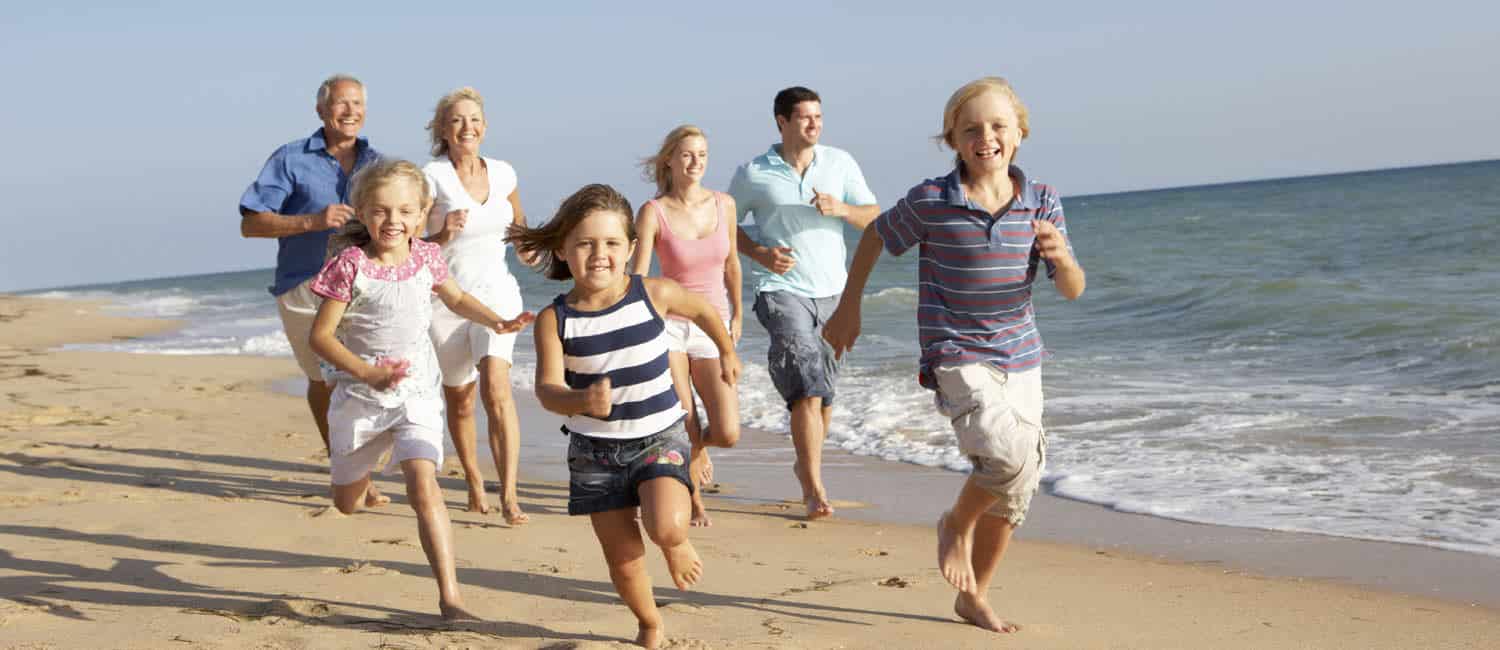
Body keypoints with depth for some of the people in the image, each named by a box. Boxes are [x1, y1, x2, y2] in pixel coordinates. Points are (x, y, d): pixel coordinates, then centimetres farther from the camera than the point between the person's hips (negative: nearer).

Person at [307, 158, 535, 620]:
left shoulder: (426, 258, -4)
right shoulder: (350, 266, -15)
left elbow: (456, 299, 18)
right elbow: (320, 335, -13)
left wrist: (497, 322, 0)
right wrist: (369, 374, -25)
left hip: (417, 392, 0)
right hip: (359, 394, 0)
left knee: (423, 482, -21)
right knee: (347, 503, 16)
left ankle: (449, 595, -19)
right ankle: (365, 460, 56)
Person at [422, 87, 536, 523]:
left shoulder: (502, 173, 3)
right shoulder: (432, 177, -8)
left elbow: (518, 223, 22)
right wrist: (444, 235, -24)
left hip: (495, 293, 1)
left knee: (496, 388, -20)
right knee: (459, 400, 12)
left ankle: (509, 495, -21)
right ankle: (473, 479, 37)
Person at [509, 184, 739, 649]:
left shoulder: (655, 294, -11)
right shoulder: (555, 319, -13)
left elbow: (703, 310, 11)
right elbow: (547, 389, -22)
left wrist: (727, 353, 26)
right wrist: (581, 402, -44)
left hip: (659, 437, -1)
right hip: (595, 448, 1)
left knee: (666, 527, -26)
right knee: (622, 557, 6)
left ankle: (679, 546, 13)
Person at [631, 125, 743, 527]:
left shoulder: (724, 204, 1)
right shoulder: (653, 212, -10)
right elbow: (636, 279, -13)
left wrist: (737, 316, 21)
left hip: (713, 328, 3)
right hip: (668, 325, -2)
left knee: (727, 434, -8)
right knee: (684, 431, -4)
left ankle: (698, 445, 30)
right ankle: (694, 501, 24)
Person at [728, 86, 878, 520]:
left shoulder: (840, 163, 5)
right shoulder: (753, 174, -2)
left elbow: (874, 220, 4)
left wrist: (841, 208, -16)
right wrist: (760, 253, -8)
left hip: (832, 291, 4)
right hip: (782, 290, -4)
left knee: (824, 391, 12)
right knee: (808, 387, -17)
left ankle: (805, 464, 35)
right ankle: (814, 489, -15)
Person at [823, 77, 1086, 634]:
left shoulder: (1042, 203, -3)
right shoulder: (930, 202, -11)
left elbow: (1073, 290, -3)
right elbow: (876, 235, 7)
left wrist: (1061, 256, -26)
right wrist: (848, 308, 11)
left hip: (1021, 360, 5)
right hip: (956, 359, -5)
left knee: (1012, 493, 13)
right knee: (1015, 456, -28)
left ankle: (973, 597, 33)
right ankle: (957, 525, 3)